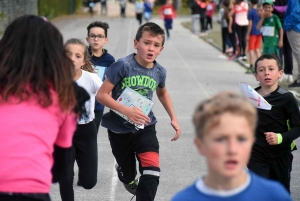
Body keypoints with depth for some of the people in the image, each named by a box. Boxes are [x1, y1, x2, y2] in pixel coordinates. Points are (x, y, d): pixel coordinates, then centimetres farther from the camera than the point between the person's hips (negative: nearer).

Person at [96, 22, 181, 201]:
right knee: (128, 175, 17)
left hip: (145, 128, 2)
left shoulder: (159, 72, -4)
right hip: (119, 130, -2)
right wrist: (127, 111, -30)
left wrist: (173, 118, 14)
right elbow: (102, 95, -19)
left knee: (152, 172, -19)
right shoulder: (123, 66, -19)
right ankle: (127, 177, 54)